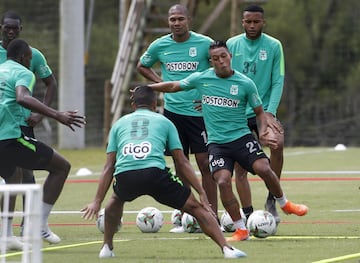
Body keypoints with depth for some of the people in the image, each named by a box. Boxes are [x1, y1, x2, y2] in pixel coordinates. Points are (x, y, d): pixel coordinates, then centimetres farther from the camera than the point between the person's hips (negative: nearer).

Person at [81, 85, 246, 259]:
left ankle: (107, 248, 35)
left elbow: (109, 168, 22)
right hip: (155, 173, -2)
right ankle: (226, 249, -2)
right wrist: (202, 193, 18)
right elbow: (182, 162, 18)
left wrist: (97, 201, 22)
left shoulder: (119, 124, 28)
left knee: (116, 201, 38)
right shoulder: (164, 122, 24)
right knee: (195, 207, 10)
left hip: (124, 178, 2)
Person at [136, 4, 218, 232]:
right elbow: (142, 66, 21)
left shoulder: (205, 43, -5)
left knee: (205, 162, -4)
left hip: (199, 111, -2)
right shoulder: (159, 46, 3)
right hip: (173, 110, 2)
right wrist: (161, 82, 6)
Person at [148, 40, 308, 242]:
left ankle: (285, 204, 9)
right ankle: (241, 230, -7)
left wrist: (263, 132, -11)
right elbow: (174, 86, 18)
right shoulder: (201, 79, 2)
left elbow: (260, 112, 7)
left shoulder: (245, 83, -2)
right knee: (223, 181, -19)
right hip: (216, 143, 1)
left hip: (242, 137, -1)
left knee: (263, 168, -22)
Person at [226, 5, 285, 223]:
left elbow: (278, 82, -3)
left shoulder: (274, 46, 0)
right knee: (240, 168, 0)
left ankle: (272, 199, -13)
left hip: (263, 110, -2)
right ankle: (248, 216, 10)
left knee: (278, 142, -29)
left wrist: (270, 112, -14)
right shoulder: (232, 45, 2)